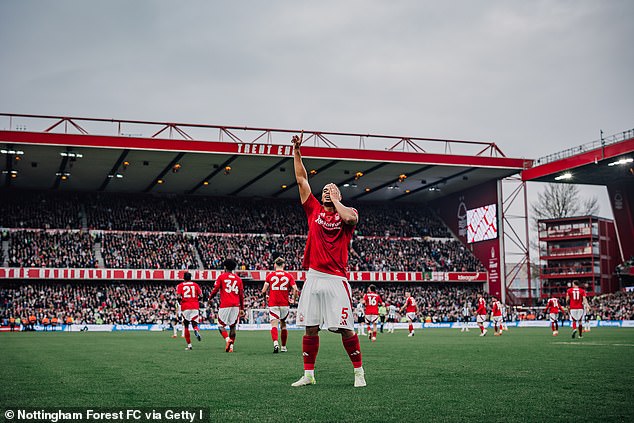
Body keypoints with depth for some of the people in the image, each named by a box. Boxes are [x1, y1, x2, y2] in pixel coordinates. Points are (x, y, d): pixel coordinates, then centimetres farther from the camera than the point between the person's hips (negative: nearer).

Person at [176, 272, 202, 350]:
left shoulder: (180, 285, 4)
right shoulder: (195, 285, 9)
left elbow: (178, 296, -7)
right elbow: (201, 295, 4)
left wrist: (180, 302, 12)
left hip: (185, 307, -1)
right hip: (195, 307, 1)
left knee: (186, 326, 11)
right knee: (194, 324, 9)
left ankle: (189, 345, 8)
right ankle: (196, 331, -29)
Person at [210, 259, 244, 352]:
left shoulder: (222, 276, 2)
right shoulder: (238, 279, 13)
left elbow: (215, 289, -1)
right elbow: (241, 295, 13)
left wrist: (210, 298, 18)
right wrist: (242, 308, 18)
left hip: (225, 305, -3)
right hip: (236, 306, 4)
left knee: (221, 325, 4)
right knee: (233, 326, 10)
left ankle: (227, 339, -20)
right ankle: (231, 346, 4)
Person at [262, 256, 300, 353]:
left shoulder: (270, 275, 1)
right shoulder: (289, 276, 3)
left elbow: (263, 291, -2)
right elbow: (295, 290, -8)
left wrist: (266, 295, 20)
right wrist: (293, 300, 8)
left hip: (273, 304, -2)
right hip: (285, 304, 2)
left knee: (274, 324, -7)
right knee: (283, 325, 17)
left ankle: (275, 343, -31)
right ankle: (283, 347, 24)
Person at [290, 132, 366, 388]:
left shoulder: (347, 213, 6)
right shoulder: (314, 209, 14)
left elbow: (349, 218, -21)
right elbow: (301, 179, 14)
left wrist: (335, 199, -4)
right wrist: (296, 151, 11)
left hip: (336, 279, -3)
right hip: (313, 277, 4)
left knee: (345, 329, -4)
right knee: (310, 328, 5)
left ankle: (359, 372, 9)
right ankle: (308, 374, 14)